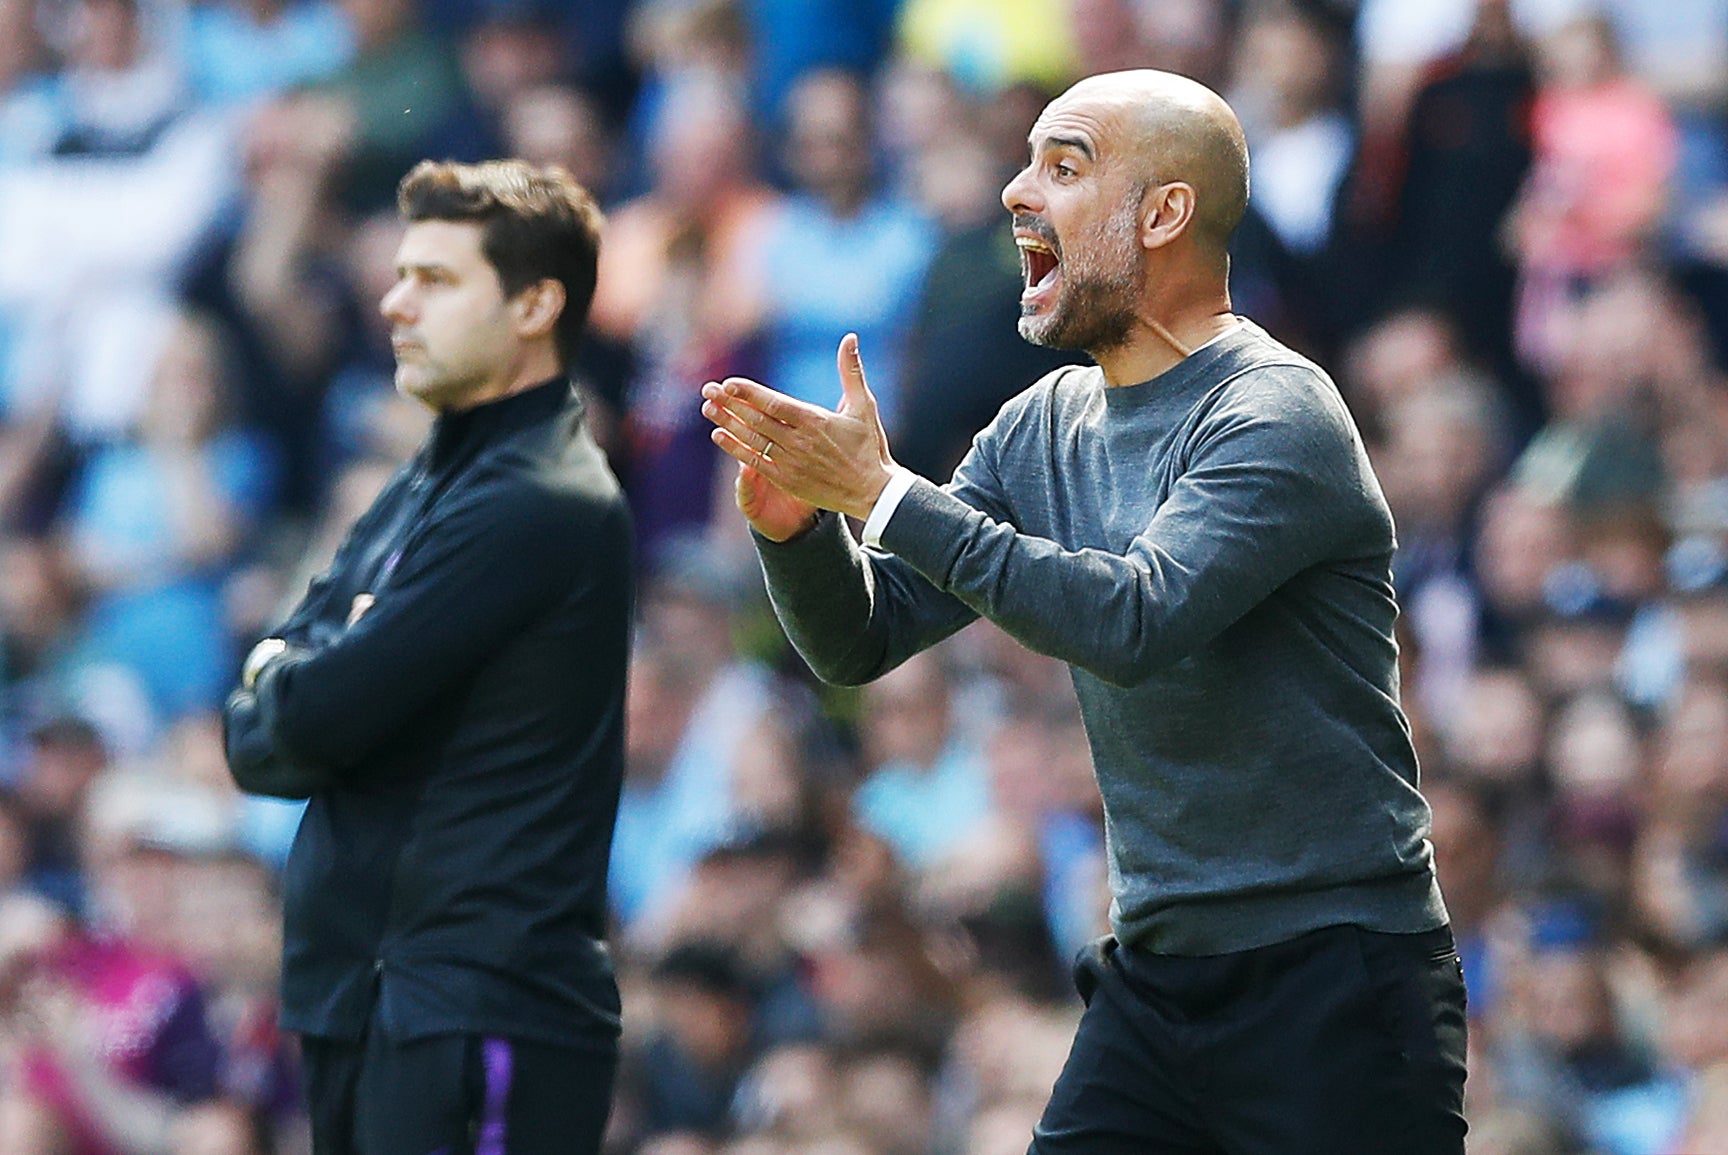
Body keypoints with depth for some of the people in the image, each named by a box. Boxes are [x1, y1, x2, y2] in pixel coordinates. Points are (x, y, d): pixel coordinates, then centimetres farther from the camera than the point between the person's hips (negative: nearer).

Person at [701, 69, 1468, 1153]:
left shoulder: (1278, 415, -13)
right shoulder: (1046, 428, 10)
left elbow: (1136, 619, -28)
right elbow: (862, 638, 12)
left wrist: (885, 491, -25)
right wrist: (796, 524, -11)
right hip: (1155, 974, 7)